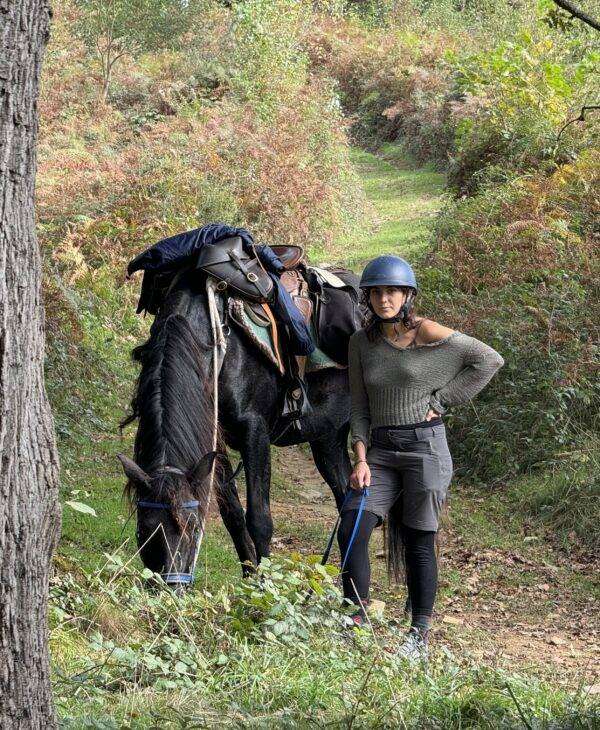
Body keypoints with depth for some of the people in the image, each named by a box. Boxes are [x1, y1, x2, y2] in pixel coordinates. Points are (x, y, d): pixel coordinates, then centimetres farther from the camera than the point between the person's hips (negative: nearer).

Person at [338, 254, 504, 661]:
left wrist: (440, 400, -5)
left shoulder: (427, 334, -7)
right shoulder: (362, 342, 6)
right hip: (381, 450, 4)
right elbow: (360, 407, 8)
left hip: (424, 444, -4)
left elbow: (490, 360, -4)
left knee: (419, 542, 1)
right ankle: (356, 622, 1)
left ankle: (420, 636, 10)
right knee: (351, 531, -9)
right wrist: (361, 459, -4)